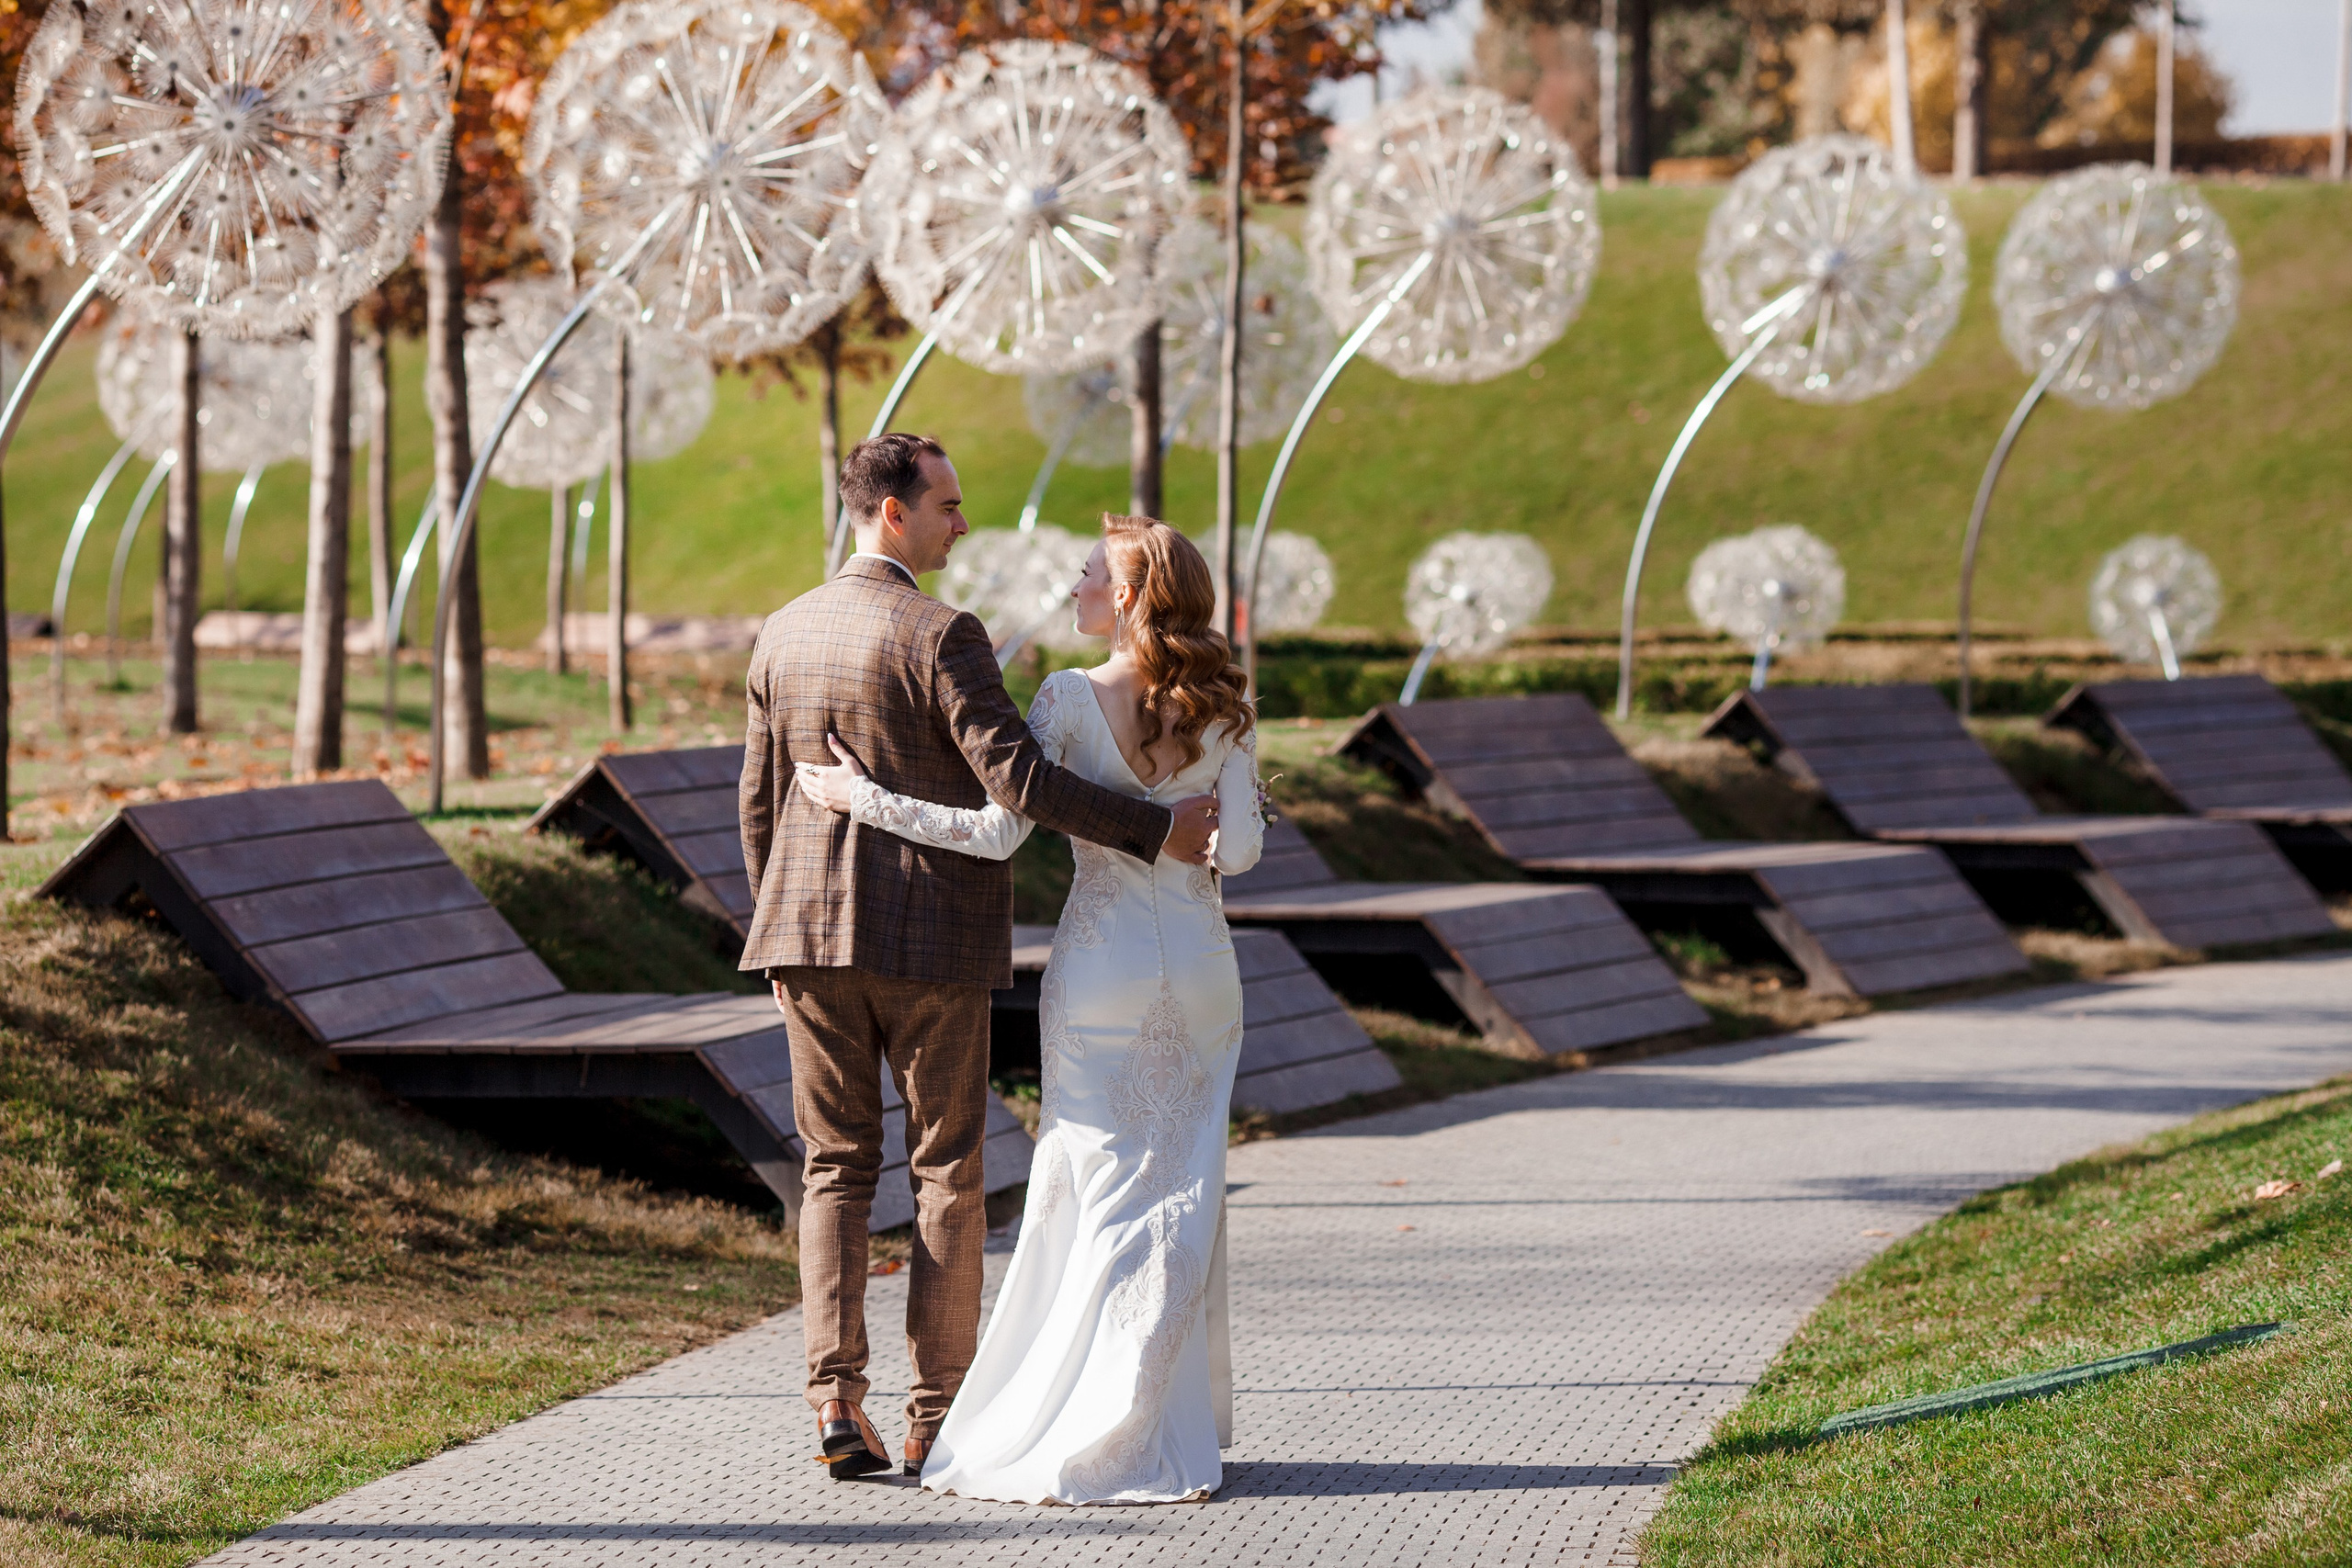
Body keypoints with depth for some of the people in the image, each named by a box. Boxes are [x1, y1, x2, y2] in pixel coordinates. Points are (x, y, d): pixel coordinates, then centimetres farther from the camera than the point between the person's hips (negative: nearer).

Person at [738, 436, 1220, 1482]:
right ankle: (936, 1418, 5)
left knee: (836, 1169, 9)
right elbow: (1015, 777, -21)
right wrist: (1154, 830, -17)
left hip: (809, 931, 5)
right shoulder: (939, 637, -13)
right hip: (930, 943, -5)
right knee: (947, 1173, 5)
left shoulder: (784, 634, 7)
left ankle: (837, 1404, -2)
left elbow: (760, 804, 11)